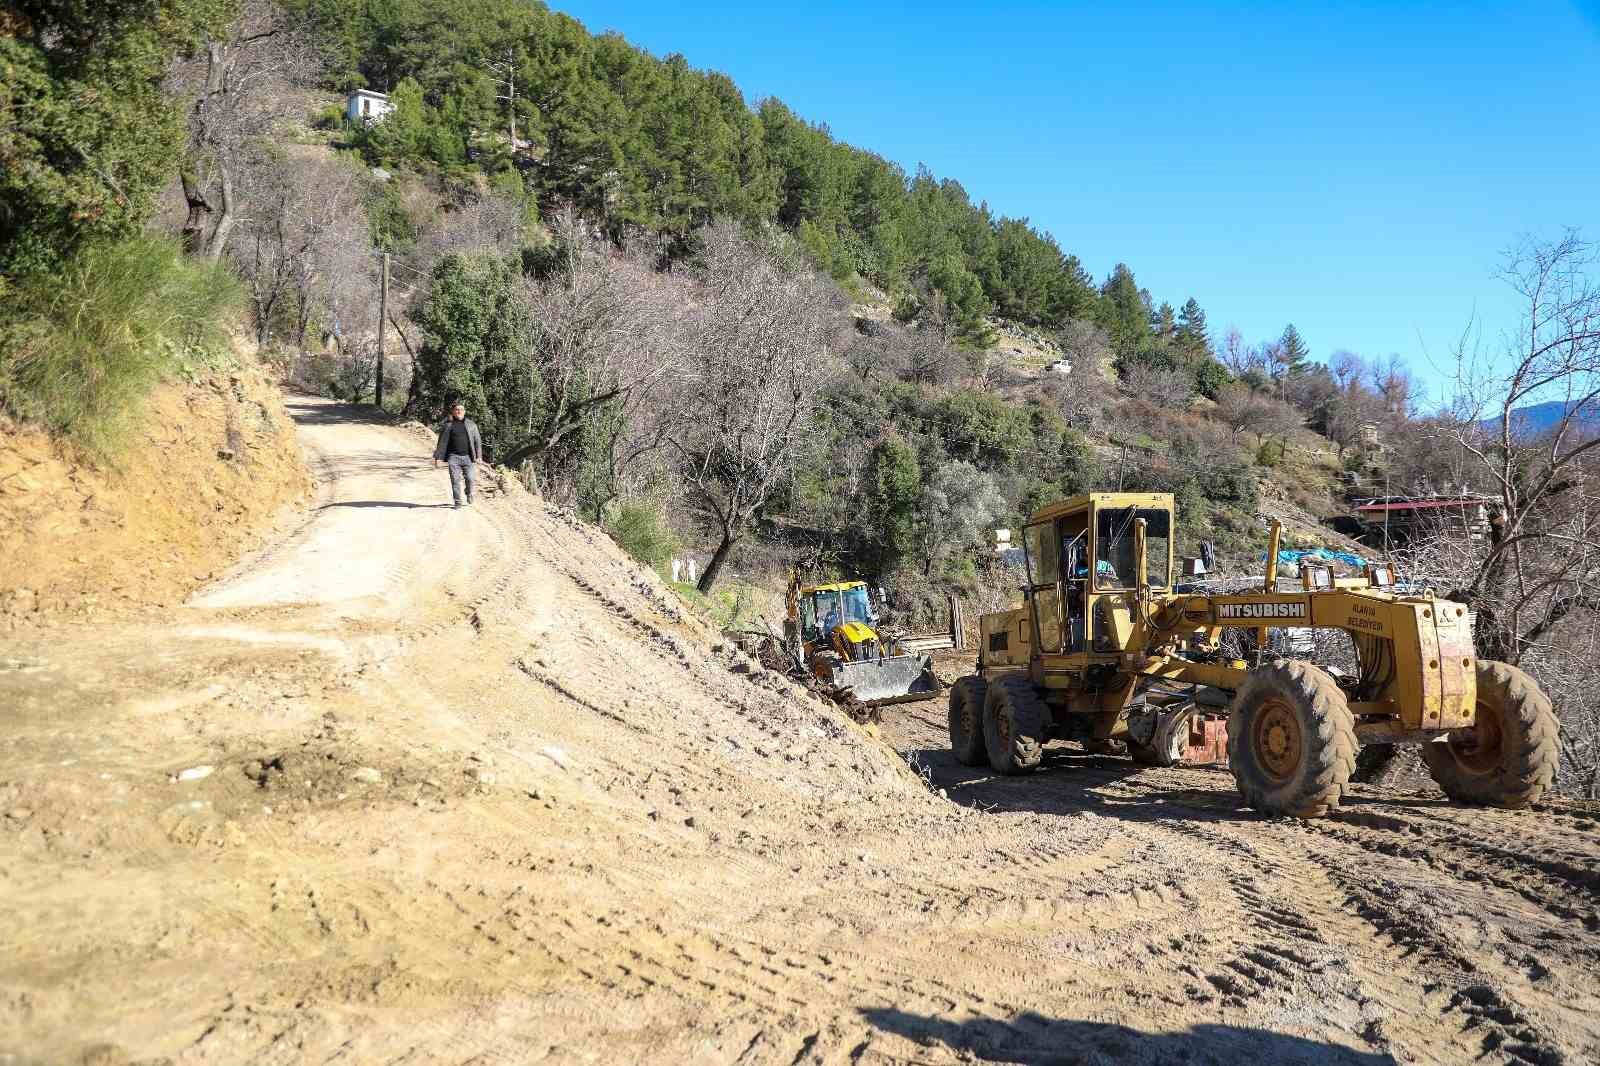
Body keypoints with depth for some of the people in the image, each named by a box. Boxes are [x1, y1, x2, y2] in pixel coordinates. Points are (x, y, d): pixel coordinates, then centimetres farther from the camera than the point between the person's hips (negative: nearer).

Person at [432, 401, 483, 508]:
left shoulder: (471, 424, 9)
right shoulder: (448, 425, 6)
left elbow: (477, 441, 9)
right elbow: (442, 442, 7)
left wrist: (479, 456, 0)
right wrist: (437, 457, 3)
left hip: (467, 456, 1)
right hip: (453, 456, -1)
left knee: (470, 478, -6)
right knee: (455, 480, -2)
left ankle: (469, 494, 24)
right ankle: (457, 501, 9)